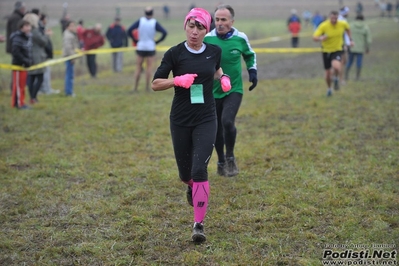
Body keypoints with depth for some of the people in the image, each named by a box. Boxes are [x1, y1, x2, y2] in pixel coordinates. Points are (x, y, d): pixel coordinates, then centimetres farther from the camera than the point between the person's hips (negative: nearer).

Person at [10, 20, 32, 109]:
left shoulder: (28, 37, 10)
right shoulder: (17, 38, -18)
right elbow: (15, 52, -23)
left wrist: (29, 60, 8)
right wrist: (25, 61, -21)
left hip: (25, 65, 9)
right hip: (18, 64, -9)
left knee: (23, 84, 13)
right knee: (18, 84, -1)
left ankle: (20, 102, 20)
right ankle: (19, 103, 4)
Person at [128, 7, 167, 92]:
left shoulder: (140, 20, -2)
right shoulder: (154, 22, -5)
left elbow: (129, 31, -7)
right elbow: (164, 33, -11)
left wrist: (135, 40, 2)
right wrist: (157, 42, -2)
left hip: (140, 47, 1)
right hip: (151, 47, -1)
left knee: (138, 67, 7)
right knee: (149, 67, 5)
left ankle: (135, 87, 4)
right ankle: (147, 87, -1)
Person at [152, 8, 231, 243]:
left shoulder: (214, 51, 0)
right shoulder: (175, 53, -8)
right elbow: (155, 84, -7)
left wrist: (223, 78, 2)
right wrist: (178, 80, -24)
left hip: (206, 119, 0)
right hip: (181, 120, 0)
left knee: (199, 169, -14)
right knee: (185, 172, 11)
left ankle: (199, 224, -8)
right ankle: (192, 187, 51)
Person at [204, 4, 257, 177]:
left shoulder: (240, 38, -6)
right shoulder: (207, 39, -9)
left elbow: (249, 55, 16)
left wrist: (252, 71, 3)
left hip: (233, 90, -1)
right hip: (213, 91, 1)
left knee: (227, 122, -22)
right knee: (216, 129, 8)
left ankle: (230, 158, 2)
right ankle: (221, 162, 31)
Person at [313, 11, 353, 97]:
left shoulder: (343, 24, -11)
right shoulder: (324, 26, -18)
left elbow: (348, 29, 15)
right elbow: (314, 38, -21)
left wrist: (350, 40, 14)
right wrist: (320, 38, -42)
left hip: (337, 50, 0)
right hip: (326, 51, 0)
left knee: (336, 67, -30)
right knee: (328, 73, 9)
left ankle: (336, 78, 5)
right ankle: (329, 89, 38)